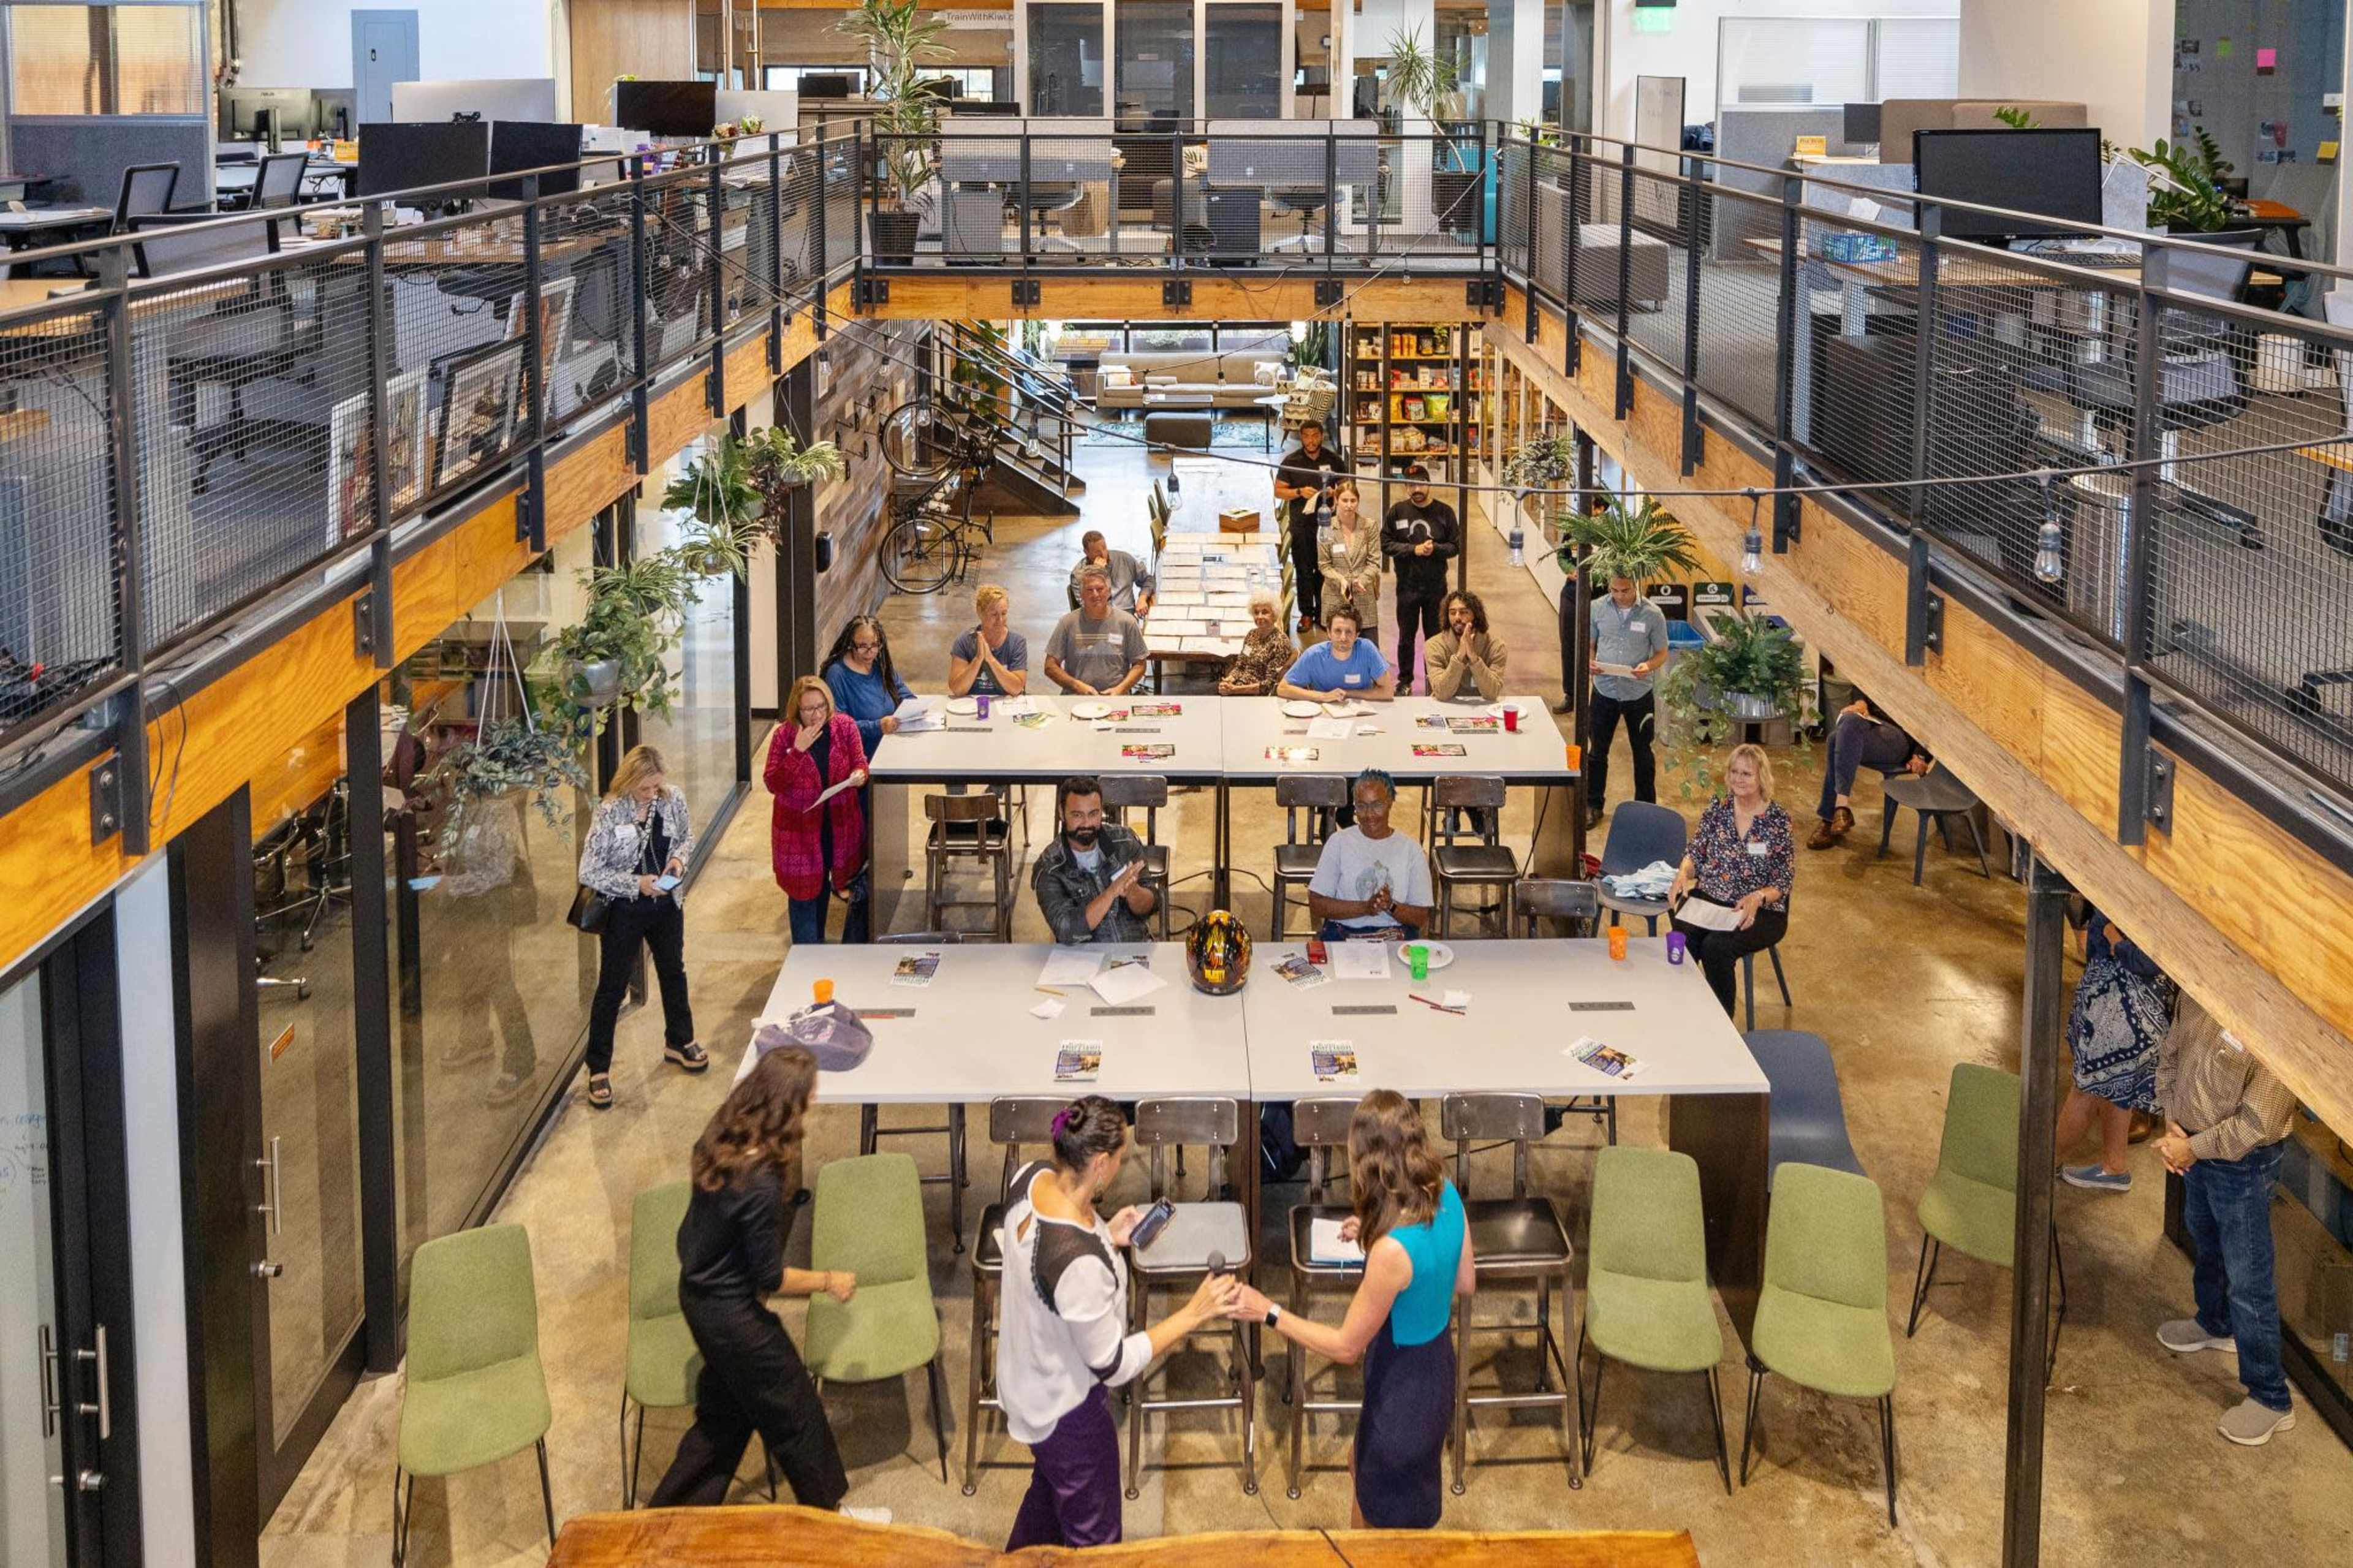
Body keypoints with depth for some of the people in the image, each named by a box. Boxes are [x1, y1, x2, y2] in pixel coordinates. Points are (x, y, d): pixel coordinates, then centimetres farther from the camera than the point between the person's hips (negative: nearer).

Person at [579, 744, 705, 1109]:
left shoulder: (672, 800, -11)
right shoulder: (610, 813, -24)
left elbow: (687, 837, 9)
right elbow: (589, 874, -21)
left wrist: (679, 858, -12)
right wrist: (637, 884, -25)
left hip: (666, 904, 5)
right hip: (624, 911, -5)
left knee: (673, 973, 24)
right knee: (612, 987, 5)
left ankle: (678, 1041, 48)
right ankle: (599, 1070, 16)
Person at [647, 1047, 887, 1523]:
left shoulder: (721, 1140, -9)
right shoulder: (761, 1185, -34)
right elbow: (771, 1278, -22)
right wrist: (828, 1281, -6)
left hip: (699, 1293, 8)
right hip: (733, 1317, -8)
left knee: (724, 1413, 26)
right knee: (795, 1411, 15)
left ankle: (671, 1514, 36)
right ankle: (826, 1509, 37)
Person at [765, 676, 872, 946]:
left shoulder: (845, 726, -6)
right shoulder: (785, 736, -12)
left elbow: (860, 763, 1)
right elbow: (773, 784, -16)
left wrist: (860, 775, -23)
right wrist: (798, 751, -25)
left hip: (840, 827, 2)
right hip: (799, 830, -2)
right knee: (804, 892, 8)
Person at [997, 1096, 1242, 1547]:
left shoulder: (1030, 1177, -17)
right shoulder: (1080, 1262, -41)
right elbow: (1114, 1365, -26)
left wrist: (1107, 1237, 2)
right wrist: (1194, 1314, -23)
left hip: (1027, 1382, 9)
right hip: (1066, 1411, -9)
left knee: (1050, 1487, 36)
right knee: (1092, 1542, 17)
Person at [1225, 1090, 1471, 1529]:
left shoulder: (1392, 1250, -36)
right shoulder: (1447, 1196, -13)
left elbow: (1347, 1347, -23)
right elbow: (1465, 1283, 5)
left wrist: (1267, 1312, -17)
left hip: (1403, 1392, -8)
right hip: (1436, 1367, 8)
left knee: (1392, 1526, 17)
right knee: (1363, 1466, 34)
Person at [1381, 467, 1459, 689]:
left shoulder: (1444, 512, 0)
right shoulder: (1397, 512, -1)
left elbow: (1456, 546, 1)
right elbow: (1386, 543, -4)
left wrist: (1435, 549, -18)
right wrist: (1414, 550, -15)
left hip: (1436, 585, 0)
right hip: (1407, 585, 0)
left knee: (1435, 635, 8)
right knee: (1406, 636, 10)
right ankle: (1405, 680, 22)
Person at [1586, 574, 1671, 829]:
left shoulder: (1653, 614, -10)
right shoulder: (1597, 608, -6)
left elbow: (1662, 653, -2)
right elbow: (1588, 644, 4)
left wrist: (1649, 666, -24)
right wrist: (1589, 662, -18)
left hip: (1639, 693, -1)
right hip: (1605, 691, 1)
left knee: (1642, 753, 13)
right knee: (1598, 751, 12)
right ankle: (1593, 805, 27)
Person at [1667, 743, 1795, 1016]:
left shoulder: (1778, 821, -5)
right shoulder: (1718, 808, 5)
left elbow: (1784, 882, -3)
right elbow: (1696, 851, 13)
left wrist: (1758, 897, -23)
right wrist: (1682, 874, -8)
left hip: (1759, 911, -3)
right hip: (1708, 898, 3)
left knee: (1715, 946, -31)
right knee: (1682, 939, -29)